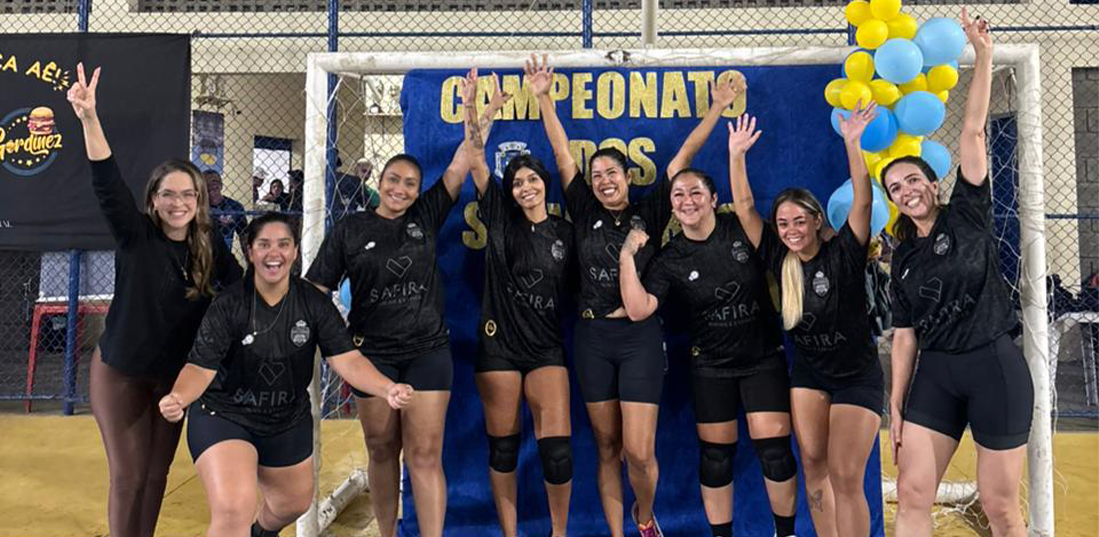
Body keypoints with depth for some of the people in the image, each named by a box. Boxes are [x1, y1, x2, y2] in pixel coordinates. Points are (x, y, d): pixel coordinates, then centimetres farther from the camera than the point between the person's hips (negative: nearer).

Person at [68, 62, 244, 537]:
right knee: (128, 475, 1)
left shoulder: (210, 247, -5)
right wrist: (89, 118, -41)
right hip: (120, 371, -3)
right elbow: (107, 184, -29)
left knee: (157, 472, 14)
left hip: (176, 373, 3)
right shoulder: (136, 236, -15)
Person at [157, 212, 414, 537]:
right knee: (234, 511, -25)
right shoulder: (227, 306, -20)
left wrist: (387, 389, -36)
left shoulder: (315, 303, -13)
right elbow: (201, 367, -23)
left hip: (289, 420, 4)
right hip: (224, 416, -4)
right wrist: (178, 397, -46)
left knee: (296, 502, 24)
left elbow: (346, 359, -19)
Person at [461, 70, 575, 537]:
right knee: (502, 444, 7)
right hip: (499, 344, 0)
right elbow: (474, 161, -7)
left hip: (547, 347, 1)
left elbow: (574, 288, 15)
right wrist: (472, 110, -16)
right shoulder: (500, 219, 2)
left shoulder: (564, 232, 6)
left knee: (557, 446, -8)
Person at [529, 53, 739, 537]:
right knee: (607, 447, 8)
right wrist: (543, 98, 5)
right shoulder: (586, 215, 7)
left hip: (640, 337, -2)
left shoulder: (649, 213, 4)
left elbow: (683, 156, 3)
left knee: (639, 451, -6)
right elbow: (562, 153, 6)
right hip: (593, 338, 2)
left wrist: (716, 110, 1)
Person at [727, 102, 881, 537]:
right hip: (808, 373, 4)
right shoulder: (779, 260, -4)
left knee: (845, 476, -7)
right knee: (813, 464, 3)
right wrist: (737, 154, -11)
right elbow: (744, 208, -5)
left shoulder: (843, 254, -12)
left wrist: (852, 144, -30)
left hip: (857, 375, -4)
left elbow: (862, 202, -23)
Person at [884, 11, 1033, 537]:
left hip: (994, 367, -4)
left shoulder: (967, 214, 0)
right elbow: (905, 336, 9)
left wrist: (983, 54, -12)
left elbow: (972, 131, -8)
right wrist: (896, 404, 6)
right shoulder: (903, 258, 10)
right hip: (935, 375, 4)